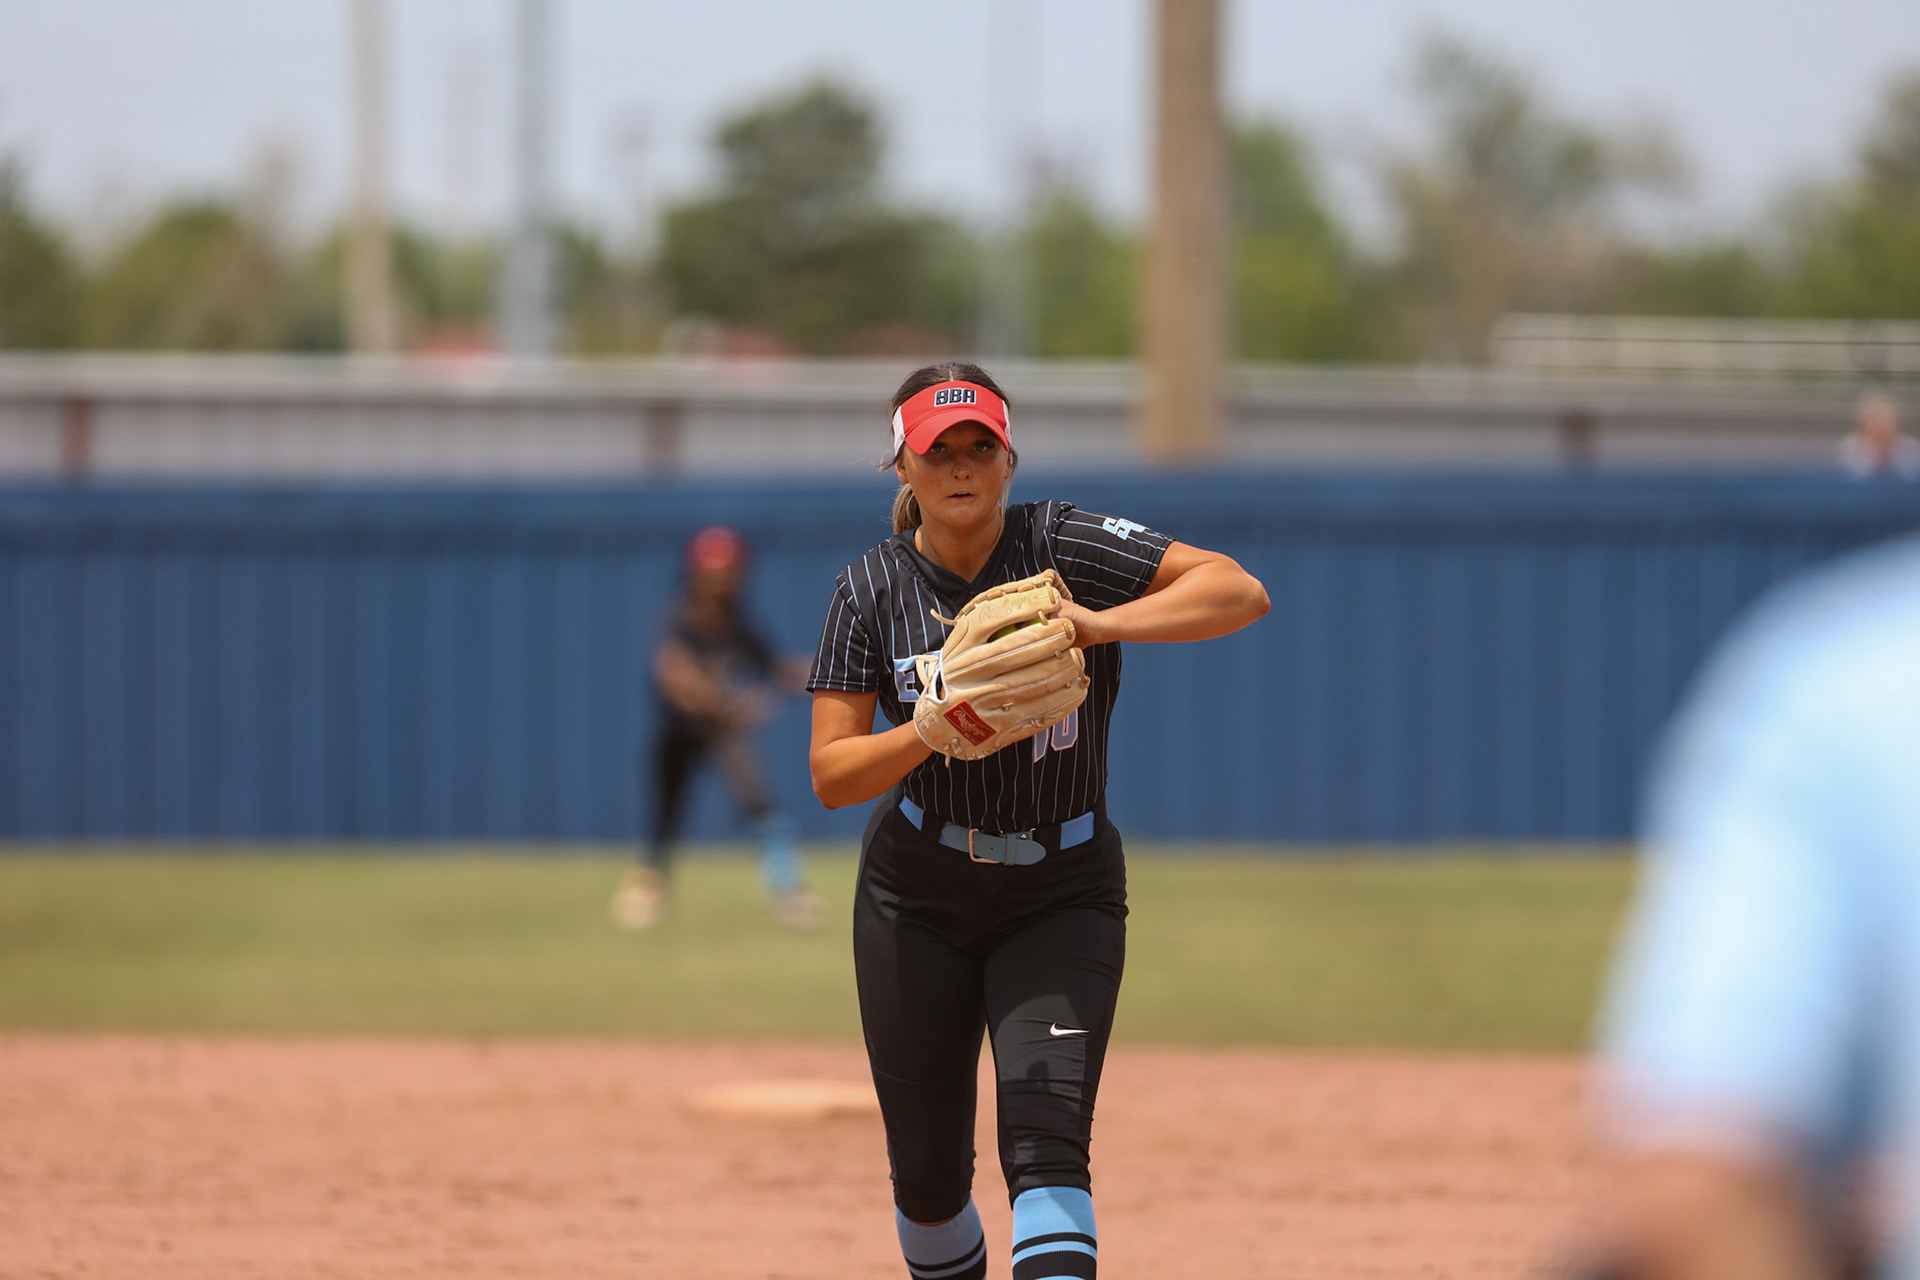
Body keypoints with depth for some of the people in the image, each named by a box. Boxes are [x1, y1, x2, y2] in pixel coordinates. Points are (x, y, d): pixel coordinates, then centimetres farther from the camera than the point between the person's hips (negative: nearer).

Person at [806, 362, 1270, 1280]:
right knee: (928, 1171, 7)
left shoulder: (1059, 545, -11)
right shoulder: (872, 590, -5)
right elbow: (831, 774, -11)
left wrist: (1102, 624, -34)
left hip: (1061, 900, -2)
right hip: (916, 896, 2)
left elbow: (1240, 593, -21)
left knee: (1046, 1143, -20)